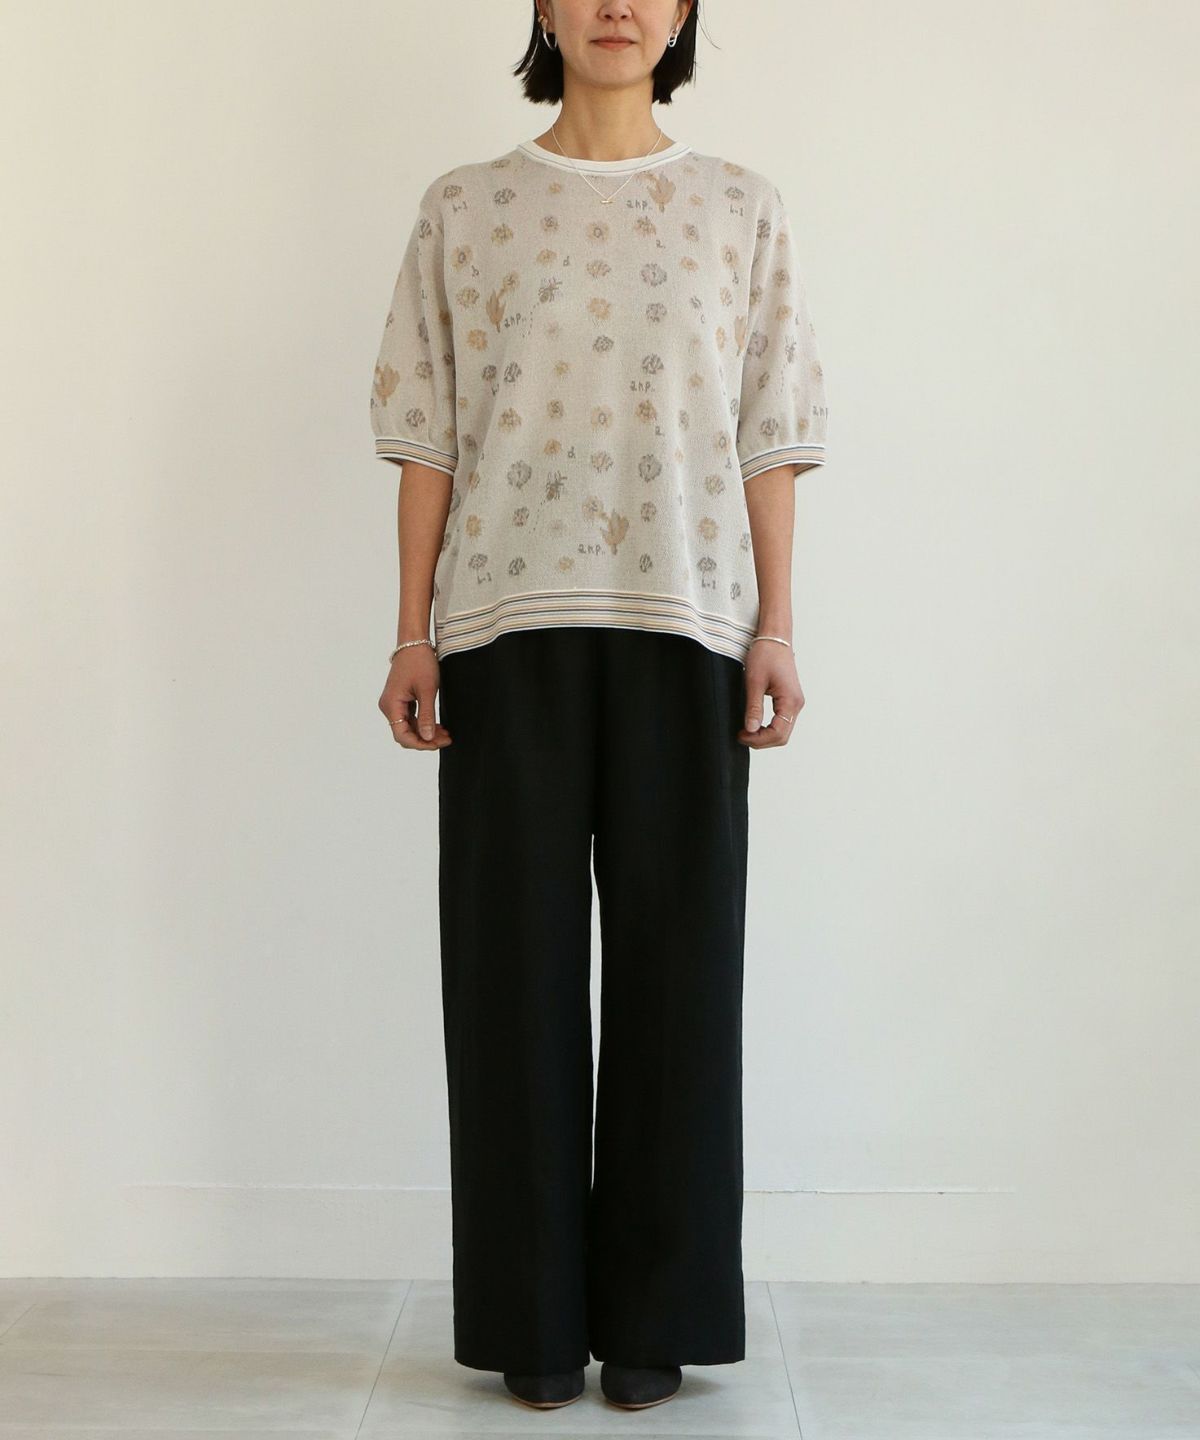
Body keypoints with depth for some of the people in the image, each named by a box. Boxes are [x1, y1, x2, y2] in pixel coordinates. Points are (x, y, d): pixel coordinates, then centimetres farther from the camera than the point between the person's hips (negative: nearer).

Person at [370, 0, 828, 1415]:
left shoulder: (741, 208, 11)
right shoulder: (464, 207, 10)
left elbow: (768, 435, 7)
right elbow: (426, 433, 6)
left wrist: (775, 629, -1)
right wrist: (412, 632, 0)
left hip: (683, 621, 0)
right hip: (506, 621, 0)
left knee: (675, 962, 1)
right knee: (514, 961, 2)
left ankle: (652, 1316, 14)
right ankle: (535, 1317, 14)